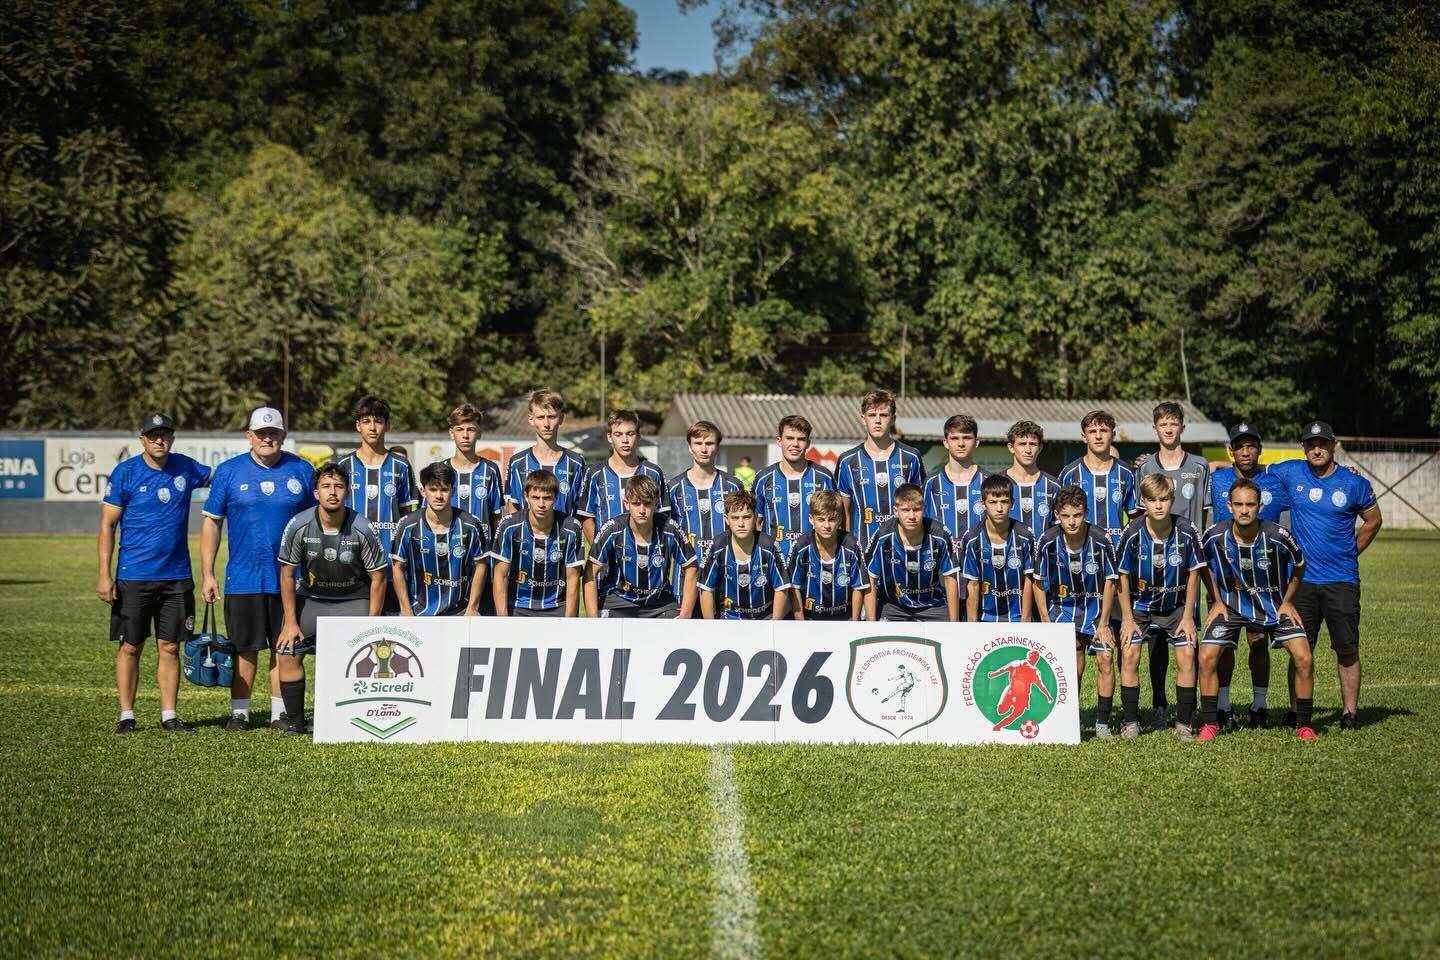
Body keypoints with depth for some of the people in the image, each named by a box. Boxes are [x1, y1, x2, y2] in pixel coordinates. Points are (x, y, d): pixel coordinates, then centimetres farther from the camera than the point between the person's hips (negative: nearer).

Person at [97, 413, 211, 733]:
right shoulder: (125, 472, -4)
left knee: (169, 647, 5)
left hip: (176, 576, 3)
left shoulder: (185, 468, 5)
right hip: (133, 576, -3)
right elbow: (107, 525, -3)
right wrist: (104, 573, -11)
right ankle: (126, 715, 10)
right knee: (129, 646, 2)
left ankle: (169, 715, 10)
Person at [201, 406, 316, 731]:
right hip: (242, 578, -1)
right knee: (244, 647, 5)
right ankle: (239, 712, 14)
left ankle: (281, 711, 15)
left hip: (289, 578, 1)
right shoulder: (229, 471, 2)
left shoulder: (301, 470, 4)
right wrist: (207, 574, -2)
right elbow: (211, 522, 3)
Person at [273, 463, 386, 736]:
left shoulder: (362, 529, -18)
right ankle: (295, 722, 1)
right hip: (310, 598, 1)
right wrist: (290, 622, -7)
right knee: (287, 651, -12)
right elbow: (287, 573, -5)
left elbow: (377, 578, -8)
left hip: (354, 600, -1)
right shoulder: (299, 526, -15)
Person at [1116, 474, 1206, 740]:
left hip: (1176, 606, 0)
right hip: (1139, 605, 0)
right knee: (1129, 655, -13)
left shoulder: (1186, 532, -18)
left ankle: (1184, 723, -1)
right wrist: (1127, 618, -8)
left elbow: (1193, 574, -5)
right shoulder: (1133, 533, -19)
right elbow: (1123, 576, -7)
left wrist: (1187, 616, -6)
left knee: (1187, 655, -12)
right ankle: (1130, 722, -2)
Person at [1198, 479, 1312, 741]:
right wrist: (1217, 601, 2)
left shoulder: (1278, 537, -22)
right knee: (1207, 657, -15)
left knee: (1304, 658, -14)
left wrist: (1287, 601, 0)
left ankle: (1303, 724, 4)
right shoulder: (1214, 537, -18)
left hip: (1274, 604, -1)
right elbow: (1204, 565, 5)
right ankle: (1210, 723, 2)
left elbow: (1299, 565, 0)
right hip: (1229, 604, 1)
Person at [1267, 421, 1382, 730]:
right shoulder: (1290, 473, 1)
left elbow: (1373, 520, 13)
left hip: (1342, 580, -1)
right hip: (1302, 579, 1)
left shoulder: (1354, 483, 0)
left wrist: (1350, 552, 10)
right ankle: (1298, 713, 12)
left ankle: (1350, 711, 11)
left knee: (1347, 650, 2)